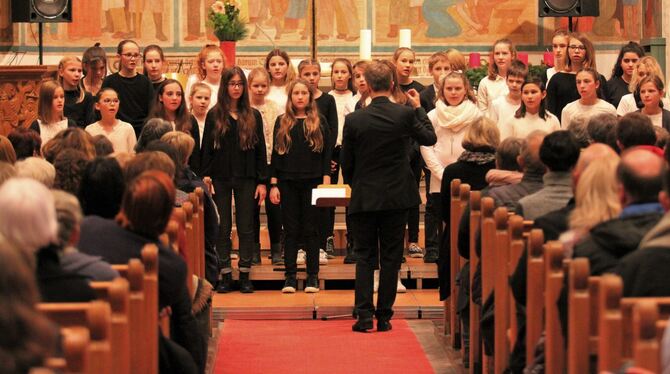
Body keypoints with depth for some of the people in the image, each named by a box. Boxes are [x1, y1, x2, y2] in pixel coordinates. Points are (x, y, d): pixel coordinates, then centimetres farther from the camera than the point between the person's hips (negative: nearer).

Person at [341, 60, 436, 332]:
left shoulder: (354, 120, -9)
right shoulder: (405, 114, -9)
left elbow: (346, 162, 0)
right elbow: (430, 137, 8)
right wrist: (419, 108, 18)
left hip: (364, 198, 0)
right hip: (396, 197, 0)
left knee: (365, 257, 7)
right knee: (390, 257, 7)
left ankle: (364, 316, 0)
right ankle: (384, 316, 7)